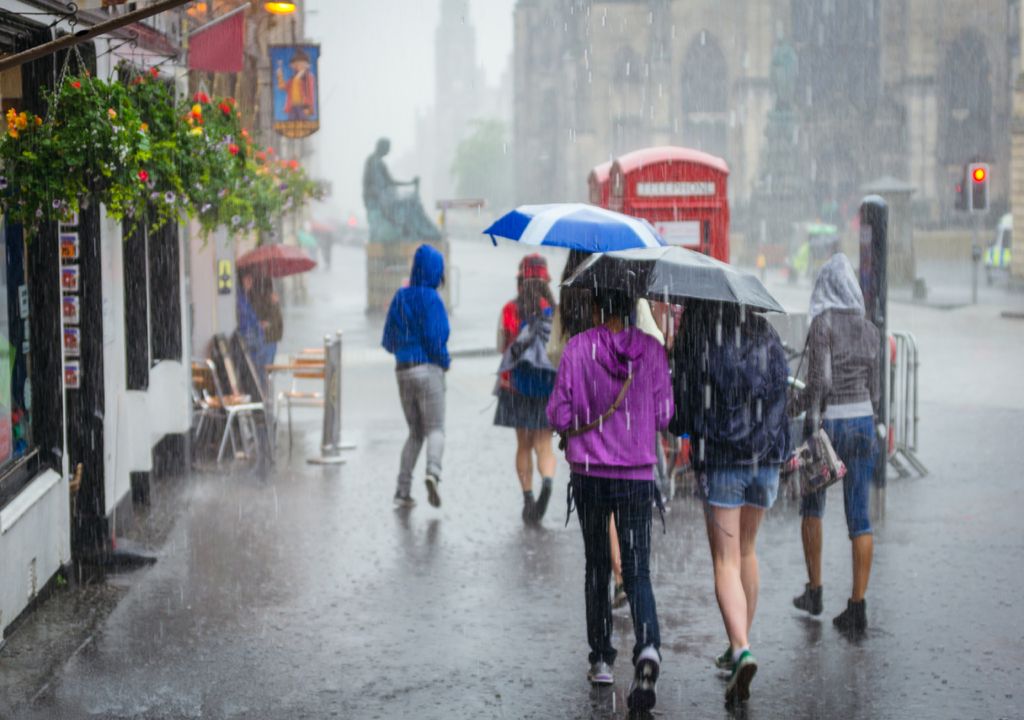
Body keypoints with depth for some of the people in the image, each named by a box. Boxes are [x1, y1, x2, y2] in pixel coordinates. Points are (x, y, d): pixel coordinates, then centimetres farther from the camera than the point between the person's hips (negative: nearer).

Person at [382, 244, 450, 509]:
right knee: (435, 429, -2)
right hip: (428, 368, -6)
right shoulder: (431, 298, -9)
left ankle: (403, 490, 5)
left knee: (415, 433, 14)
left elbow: (388, 341, 11)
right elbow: (435, 337, -16)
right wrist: (445, 361, 2)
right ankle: (432, 472, -31)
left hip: (403, 371, 6)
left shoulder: (400, 297, 9)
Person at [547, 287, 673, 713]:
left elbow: (559, 415, -6)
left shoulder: (577, 349, -8)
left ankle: (601, 660, 19)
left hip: (589, 473, 0)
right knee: (638, 570, 2)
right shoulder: (651, 350, -4)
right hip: (637, 474, 0)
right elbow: (663, 415, 0)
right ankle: (647, 648, -23)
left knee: (597, 567, 16)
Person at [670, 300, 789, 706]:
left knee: (726, 562, -3)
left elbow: (679, 415, -8)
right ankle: (739, 646, 28)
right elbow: (780, 395, 6)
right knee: (747, 551, 20)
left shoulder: (694, 347, -10)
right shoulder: (769, 342, 2)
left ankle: (742, 651, -21)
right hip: (765, 459, 4)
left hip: (719, 462, -4)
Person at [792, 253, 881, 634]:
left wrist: (811, 425, -15)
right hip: (862, 421, 4)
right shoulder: (869, 329, 8)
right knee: (859, 516, 3)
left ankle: (814, 592, 24)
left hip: (828, 421, -4)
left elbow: (820, 378, -19)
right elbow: (873, 386, 13)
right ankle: (858, 607, -2)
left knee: (812, 506, 18)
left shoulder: (822, 323, -10)